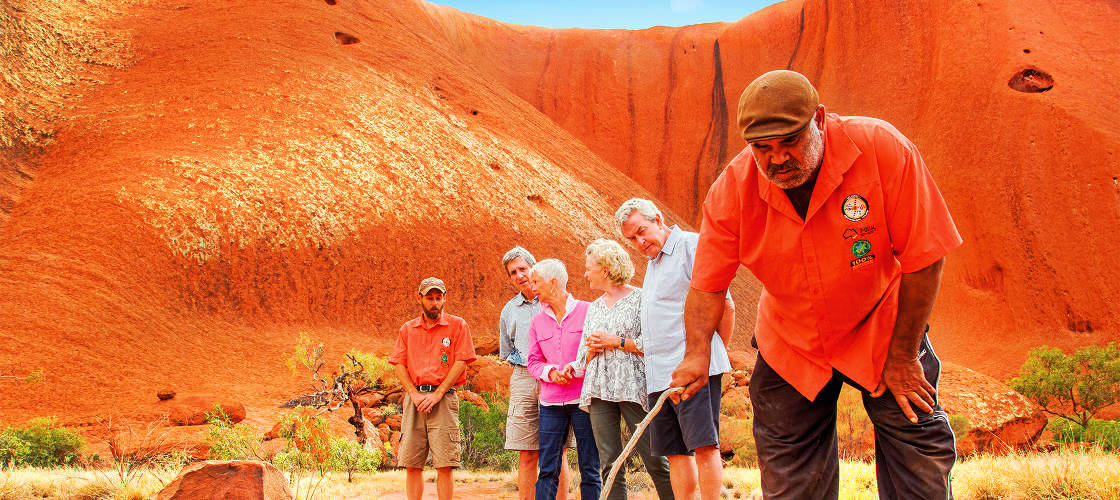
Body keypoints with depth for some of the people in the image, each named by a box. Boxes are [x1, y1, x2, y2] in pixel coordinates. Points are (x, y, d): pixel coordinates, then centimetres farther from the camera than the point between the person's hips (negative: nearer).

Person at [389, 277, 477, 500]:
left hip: (443, 398, -3)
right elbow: (398, 364, 11)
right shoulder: (407, 329, 15)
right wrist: (414, 394, -5)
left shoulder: (457, 325, 6)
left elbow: (461, 362, -2)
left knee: (444, 464, -8)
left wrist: (437, 394, -9)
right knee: (412, 464, 0)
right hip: (414, 398, 3)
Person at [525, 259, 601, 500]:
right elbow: (533, 362, 13)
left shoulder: (586, 311, 0)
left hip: (583, 398, -3)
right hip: (551, 402, 3)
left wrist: (576, 367, -14)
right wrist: (550, 372, -8)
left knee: (590, 469, 0)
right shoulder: (538, 321, 12)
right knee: (547, 469, 1)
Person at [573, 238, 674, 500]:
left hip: (633, 388, -6)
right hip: (600, 390, 6)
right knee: (610, 465, 1)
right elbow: (583, 358, 22)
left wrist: (616, 342, -9)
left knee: (656, 461, -7)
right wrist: (592, 348, 1)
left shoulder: (640, 298, 0)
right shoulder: (593, 308, 19)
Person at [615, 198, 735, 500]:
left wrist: (710, 354, -1)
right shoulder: (652, 263, 24)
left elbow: (725, 306, -6)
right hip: (659, 374, 9)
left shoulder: (691, 245, -3)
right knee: (676, 452, 5)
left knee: (704, 445, -11)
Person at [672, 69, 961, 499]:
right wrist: (697, 353, -28)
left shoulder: (882, 149, -28)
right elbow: (707, 285, -10)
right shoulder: (731, 190, -19)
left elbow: (923, 261, -22)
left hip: (881, 331, -2)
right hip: (790, 347, 2)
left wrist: (903, 357, -16)